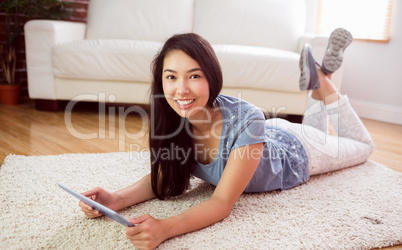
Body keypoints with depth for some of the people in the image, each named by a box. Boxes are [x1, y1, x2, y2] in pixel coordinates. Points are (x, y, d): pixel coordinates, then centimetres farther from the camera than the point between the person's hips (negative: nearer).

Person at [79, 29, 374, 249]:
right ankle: (315, 79, 35)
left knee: (362, 146, 27)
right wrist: (117, 199, -41)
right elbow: (162, 178, -23)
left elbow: (223, 202, -44)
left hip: (295, 152, -4)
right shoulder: (173, 118, -30)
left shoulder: (245, 121, -45)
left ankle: (322, 80, 26)